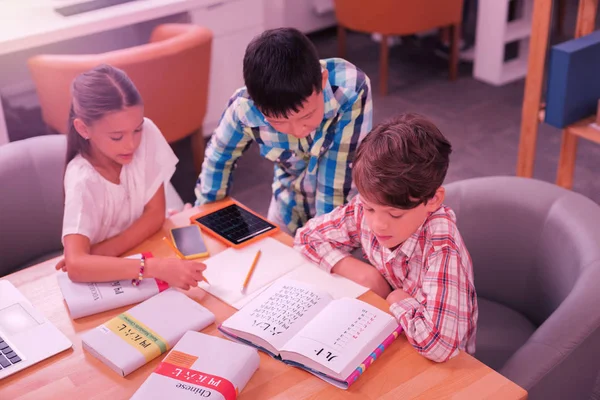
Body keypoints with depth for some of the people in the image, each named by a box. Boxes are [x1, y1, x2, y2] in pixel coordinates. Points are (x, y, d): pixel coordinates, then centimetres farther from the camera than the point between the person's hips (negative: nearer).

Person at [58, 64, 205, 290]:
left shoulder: (147, 133, -17)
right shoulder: (82, 180, -26)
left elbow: (156, 213, -10)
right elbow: (76, 265, -39)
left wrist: (102, 252, -24)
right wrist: (156, 268, -49)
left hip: (147, 248, 5)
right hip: (110, 274, -5)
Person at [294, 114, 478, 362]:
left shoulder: (442, 248, -27)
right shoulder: (365, 210, -13)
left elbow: (438, 344, -37)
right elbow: (307, 237, 0)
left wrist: (398, 299, -21)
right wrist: (364, 273, -12)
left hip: (439, 366, -4)